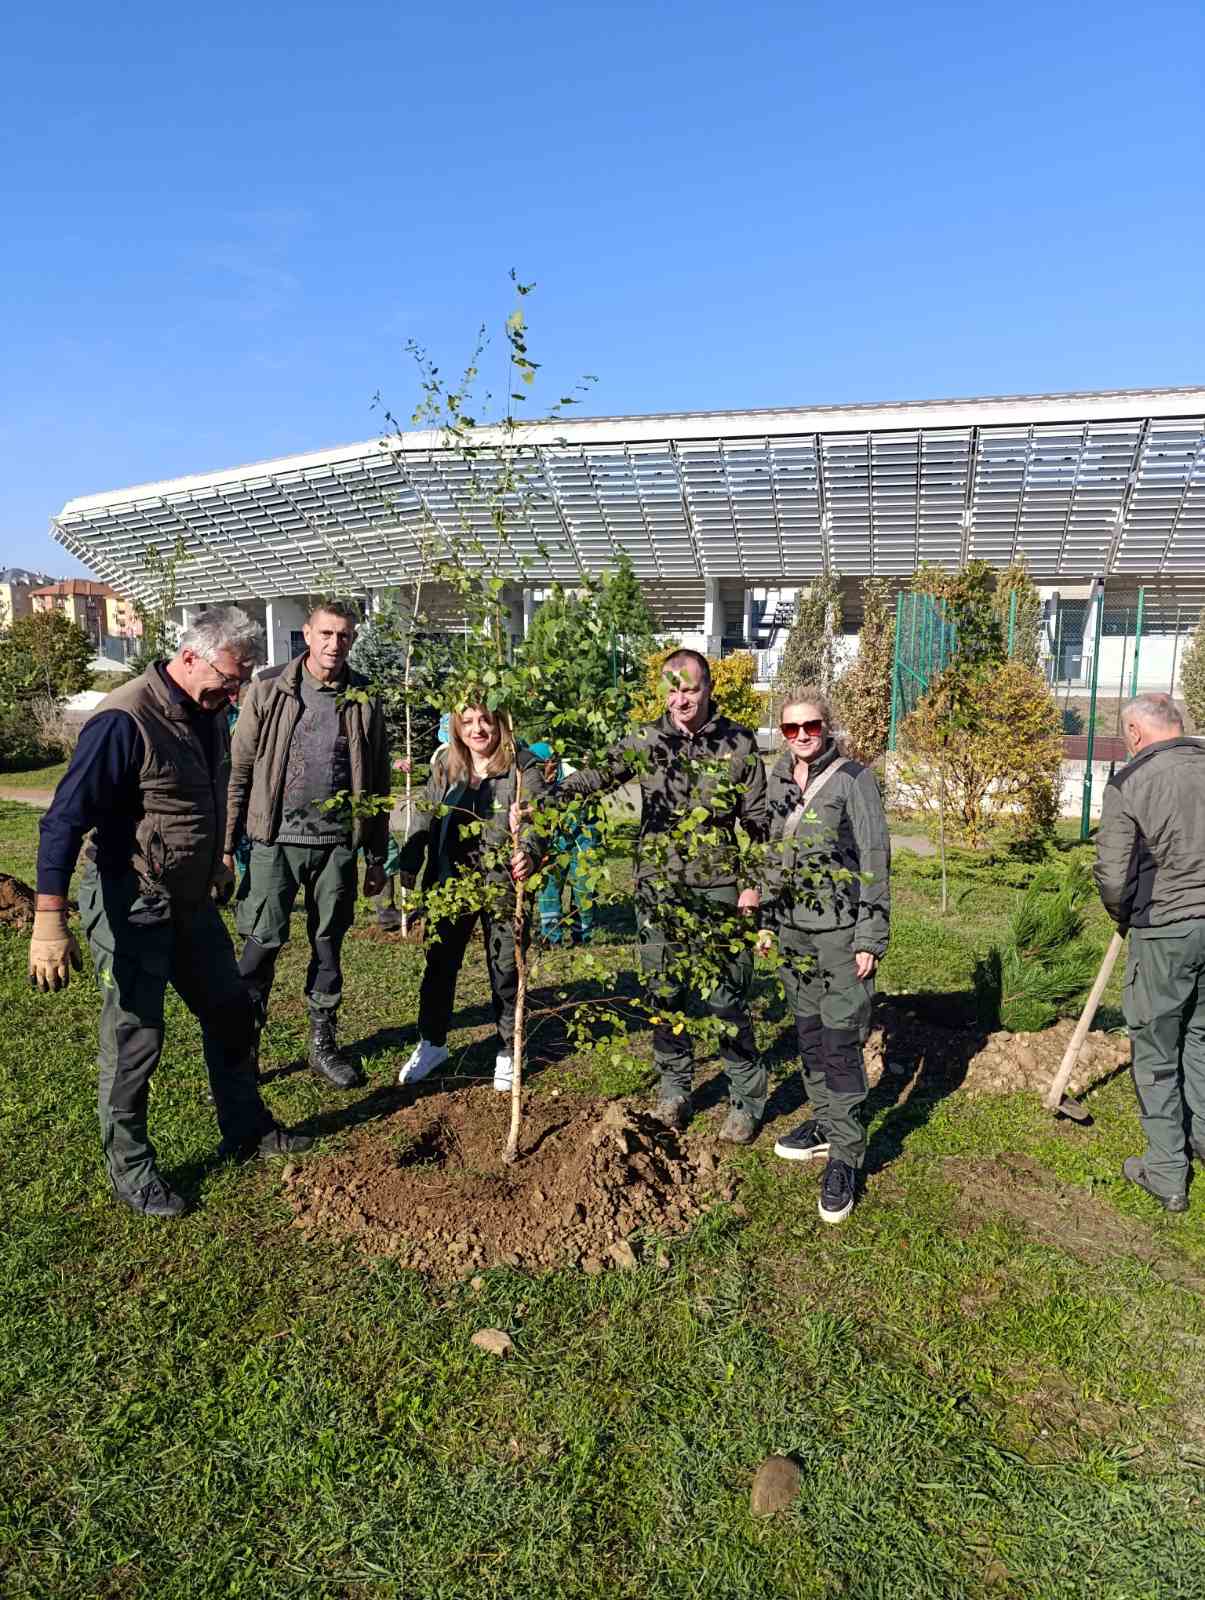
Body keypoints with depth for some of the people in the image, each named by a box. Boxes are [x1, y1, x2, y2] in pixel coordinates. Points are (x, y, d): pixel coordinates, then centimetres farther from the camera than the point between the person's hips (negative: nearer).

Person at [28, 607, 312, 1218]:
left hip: (191, 900, 9)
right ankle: (129, 1169, 22)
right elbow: (64, 821, -24)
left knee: (231, 1013, 16)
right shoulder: (124, 721, -23)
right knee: (135, 1037, 3)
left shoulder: (207, 714, 4)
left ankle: (246, 1129, 34)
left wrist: (218, 863, 30)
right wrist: (49, 923, -28)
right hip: (131, 906, -8)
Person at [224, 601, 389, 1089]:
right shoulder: (269, 690, -1)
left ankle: (323, 1044, 25)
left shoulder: (363, 701, 5)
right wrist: (227, 843, -4)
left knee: (329, 945, 11)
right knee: (262, 943, 1)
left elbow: (377, 784, 8)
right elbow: (239, 769, -1)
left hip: (337, 845, 2)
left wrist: (376, 858, 8)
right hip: (277, 841, -2)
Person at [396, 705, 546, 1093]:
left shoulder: (524, 767, -9)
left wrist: (528, 853, -40)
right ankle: (432, 1043, 34)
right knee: (439, 964, 15)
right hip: (452, 883, 4)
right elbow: (425, 818, 11)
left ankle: (508, 1052, 26)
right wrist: (408, 865, 1)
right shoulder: (444, 767, 6)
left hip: (503, 886, -4)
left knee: (504, 970, 8)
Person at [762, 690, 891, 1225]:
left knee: (842, 1043, -5)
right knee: (808, 1033, 15)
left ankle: (845, 1156, 5)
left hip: (840, 928, -6)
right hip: (792, 928, 6)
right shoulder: (777, 780, 9)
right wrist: (766, 920, 15)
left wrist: (870, 938, -12)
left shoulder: (853, 778, -8)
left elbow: (875, 860, -9)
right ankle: (825, 1123, 32)